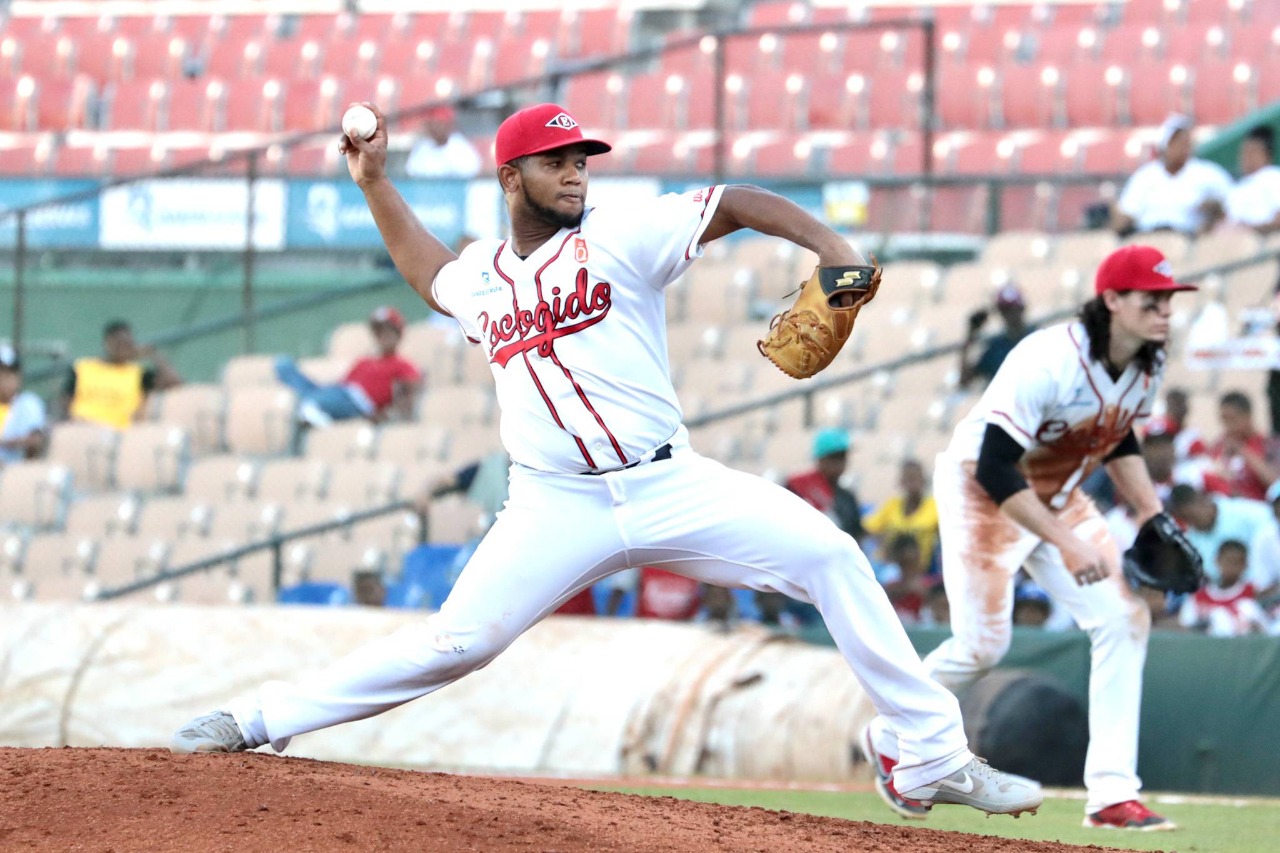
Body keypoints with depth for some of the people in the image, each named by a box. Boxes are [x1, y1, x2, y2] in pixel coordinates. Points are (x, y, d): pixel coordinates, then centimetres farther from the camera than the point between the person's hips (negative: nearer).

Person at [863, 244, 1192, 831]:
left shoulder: (1149, 365, -8)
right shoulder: (1049, 362, -33)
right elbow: (994, 468, -33)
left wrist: (1151, 512, 0)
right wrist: (1064, 542, -36)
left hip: (1060, 498, 7)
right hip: (984, 492, -7)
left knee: (1124, 620, -7)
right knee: (984, 643, -8)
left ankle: (1112, 794, -7)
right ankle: (892, 737, 22)